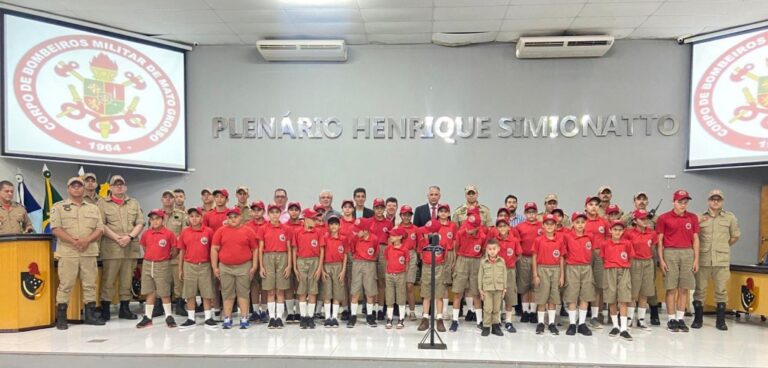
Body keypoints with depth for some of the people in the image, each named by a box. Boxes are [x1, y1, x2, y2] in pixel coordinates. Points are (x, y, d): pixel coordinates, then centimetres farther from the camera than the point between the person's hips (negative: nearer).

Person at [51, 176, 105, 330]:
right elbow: (56, 229, -6)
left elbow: (99, 229, 7)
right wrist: (74, 241, -17)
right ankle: (61, 317, 7)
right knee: (65, 284, -2)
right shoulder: (59, 207, 4)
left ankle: (90, 314, 13)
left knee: (90, 284, 6)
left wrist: (87, 240, -13)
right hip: (67, 252, -3)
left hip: (89, 252, 3)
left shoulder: (93, 208, 13)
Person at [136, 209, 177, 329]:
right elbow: (144, 248, 17)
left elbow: (175, 249, -2)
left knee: (165, 293, 3)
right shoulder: (146, 234, 3)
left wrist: (167, 257, 2)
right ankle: (147, 317, 17)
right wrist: (150, 257, 10)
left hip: (163, 266, -4)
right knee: (149, 293, 10)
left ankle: (169, 316, 14)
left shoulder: (169, 233, -9)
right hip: (147, 265, 4)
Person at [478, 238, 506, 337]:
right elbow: (480, 276, 1)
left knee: (497, 308, 10)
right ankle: (486, 327, 8)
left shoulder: (502, 261, 2)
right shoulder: (483, 262, -2)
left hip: (498, 288, 2)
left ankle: (495, 326, 21)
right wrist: (480, 289, -1)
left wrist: (504, 288, 6)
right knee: (487, 309, -1)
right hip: (487, 288, -2)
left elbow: (504, 275, 7)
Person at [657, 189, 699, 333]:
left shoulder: (693, 218, 8)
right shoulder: (664, 218, -1)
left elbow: (695, 239, 10)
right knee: (671, 288, 0)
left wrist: (696, 259, 4)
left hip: (688, 253, 3)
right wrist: (661, 260, -5)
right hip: (670, 253, -3)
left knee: (684, 289, 6)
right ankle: (671, 319, 8)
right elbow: (659, 240, 0)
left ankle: (680, 319, 15)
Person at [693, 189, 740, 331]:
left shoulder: (730, 217, 5)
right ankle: (698, 318, 14)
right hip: (702, 259, 0)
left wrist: (723, 247, 14)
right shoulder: (700, 218, 5)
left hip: (722, 260, 0)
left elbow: (735, 236, 13)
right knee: (700, 289, 5)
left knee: (721, 290, 5)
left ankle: (720, 320, 15)